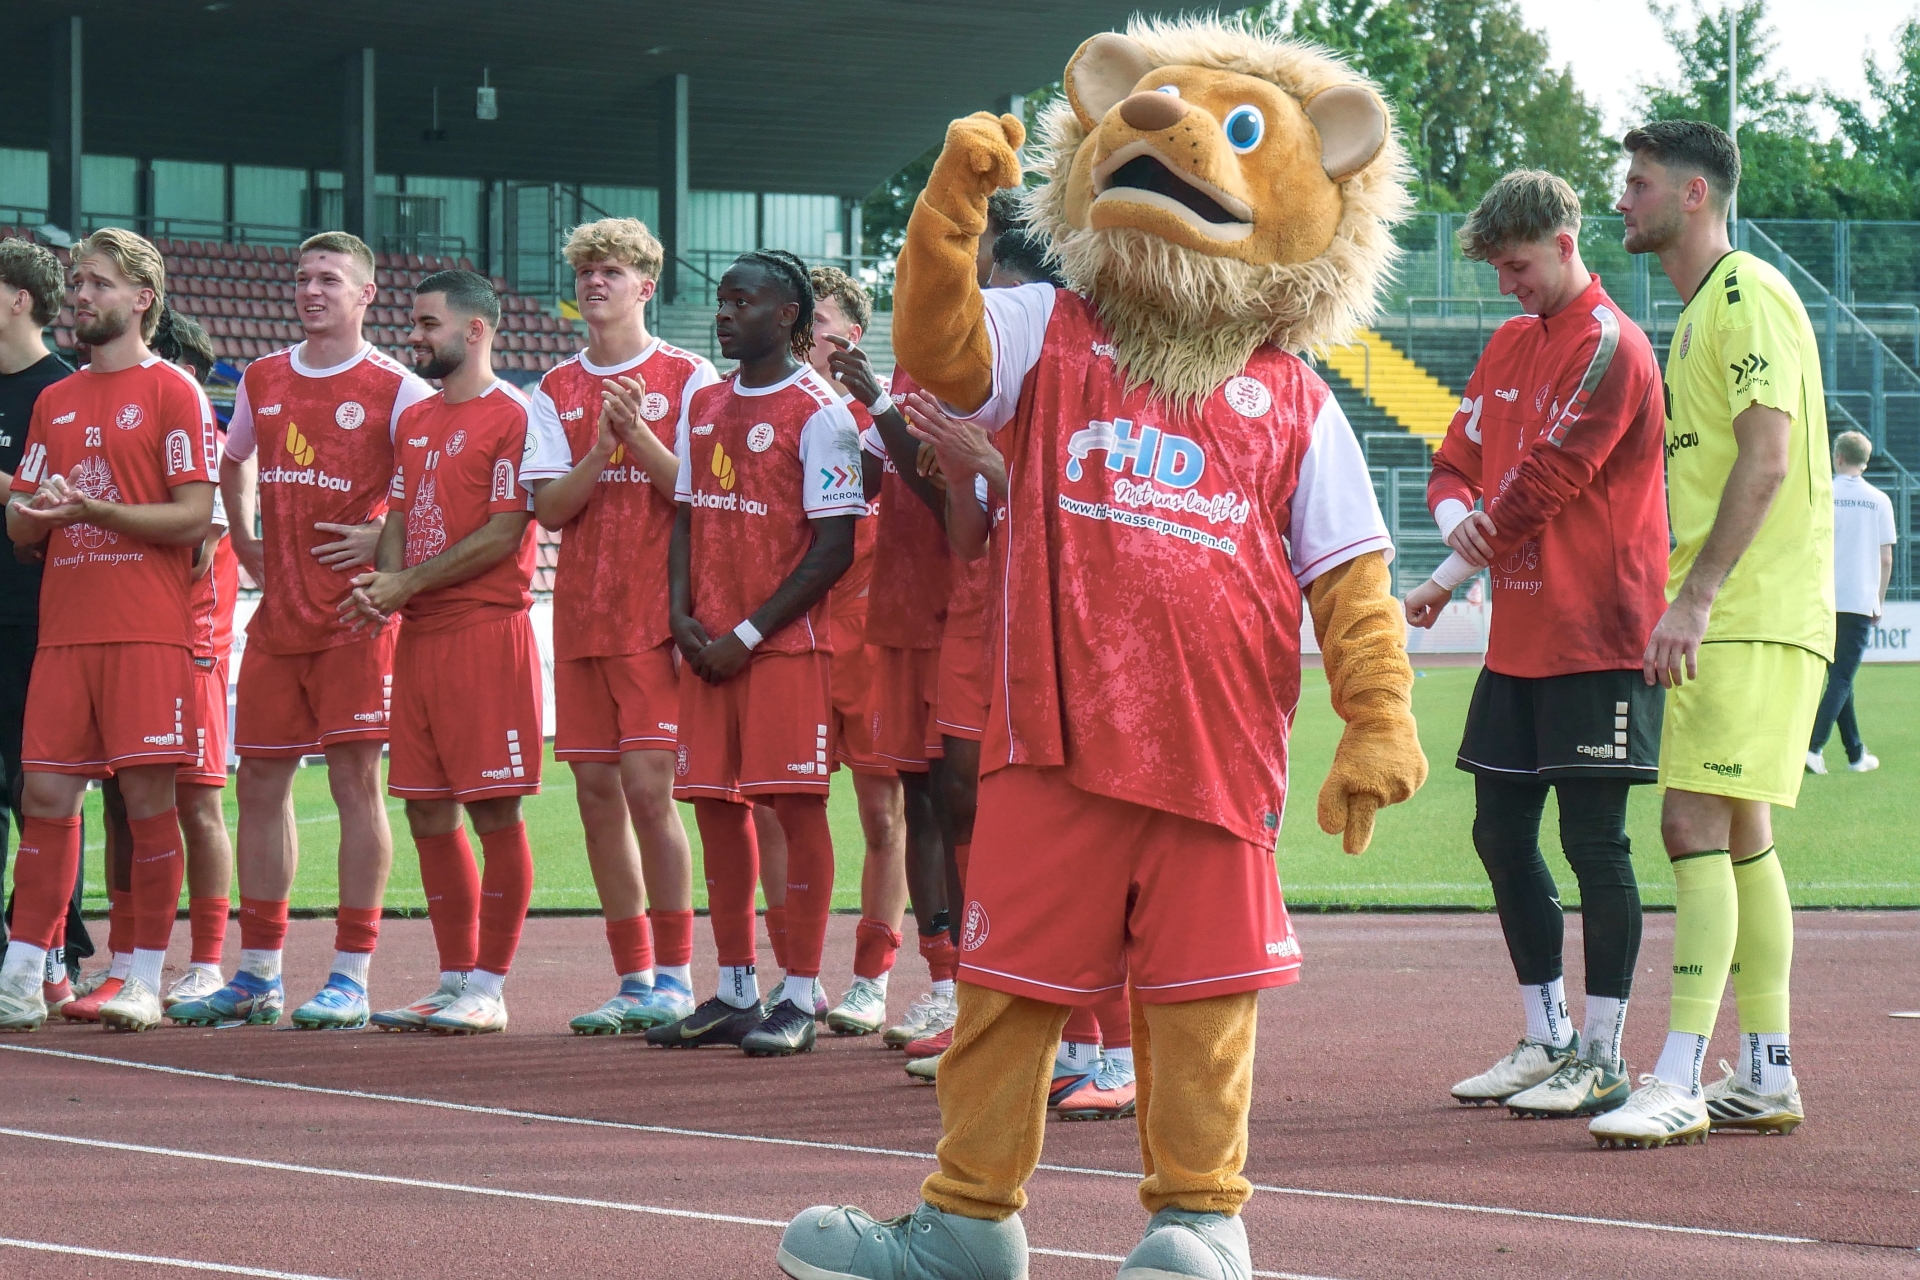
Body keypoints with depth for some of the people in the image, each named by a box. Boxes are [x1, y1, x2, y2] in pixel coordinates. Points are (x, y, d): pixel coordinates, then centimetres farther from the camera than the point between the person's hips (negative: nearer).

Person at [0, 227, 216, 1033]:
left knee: (147, 795, -4)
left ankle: (145, 980, 2)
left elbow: (194, 516, -8)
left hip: (148, 633, -5)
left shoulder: (172, 392, 0)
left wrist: (92, 509, -18)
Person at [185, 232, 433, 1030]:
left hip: (356, 616, -6)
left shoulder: (395, 391, -5)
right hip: (277, 617, 6)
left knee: (355, 780, -6)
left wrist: (384, 538, -13)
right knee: (260, 783, 7)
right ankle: (258, 977, 14)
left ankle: (350, 979, -3)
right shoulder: (262, 382, 12)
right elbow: (232, 462, 30)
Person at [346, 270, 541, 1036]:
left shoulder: (511, 417, -7)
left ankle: (489, 987, -1)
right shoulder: (413, 421, 18)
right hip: (418, 635, 8)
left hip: (488, 632, -8)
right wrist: (382, 585, -4)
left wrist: (408, 584, -14)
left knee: (494, 813, -5)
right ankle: (454, 981, 15)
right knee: (429, 813, 8)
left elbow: (503, 534, -13)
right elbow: (400, 518, 18)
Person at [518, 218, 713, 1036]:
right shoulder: (557, 390, 12)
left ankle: (674, 976, -3)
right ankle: (633, 980, 11)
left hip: (659, 615, -5)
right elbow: (549, 507, 3)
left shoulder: (687, 378, 1)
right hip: (582, 616, 5)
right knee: (596, 791, 4)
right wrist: (600, 449, -13)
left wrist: (638, 435, -17)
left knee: (647, 784, -12)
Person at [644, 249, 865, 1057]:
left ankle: (799, 999, -1)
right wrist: (682, 614, 0)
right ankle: (735, 993, 16)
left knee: (795, 806, -5)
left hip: (786, 641, -7)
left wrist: (750, 634, -14)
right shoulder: (702, 408, 13)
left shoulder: (818, 414, -9)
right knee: (715, 805, 8)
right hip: (709, 642, 7)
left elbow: (835, 545, -12)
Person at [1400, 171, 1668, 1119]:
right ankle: (1546, 1042, 20)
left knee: (1593, 839, -6)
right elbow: (1457, 463, 15)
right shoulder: (1511, 344, 15)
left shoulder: (1607, 347, -12)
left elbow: (1546, 481, -16)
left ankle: (1602, 1058, -2)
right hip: (1519, 637, 9)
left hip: (1597, 637, -9)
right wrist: (1457, 516, -10)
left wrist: (1452, 577, -8)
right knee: (1502, 833, 10)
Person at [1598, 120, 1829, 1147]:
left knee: (1697, 826, -14)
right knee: (1738, 837, 11)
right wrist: (1687, 600, 17)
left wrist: (1696, 596, -25)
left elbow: (1766, 461, -20)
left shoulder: (1748, 296, -11)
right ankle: (1766, 1077, 15)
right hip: (1724, 620, 10)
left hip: (1754, 619, -10)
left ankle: (1679, 1083, -17)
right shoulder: (1701, 311, 20)